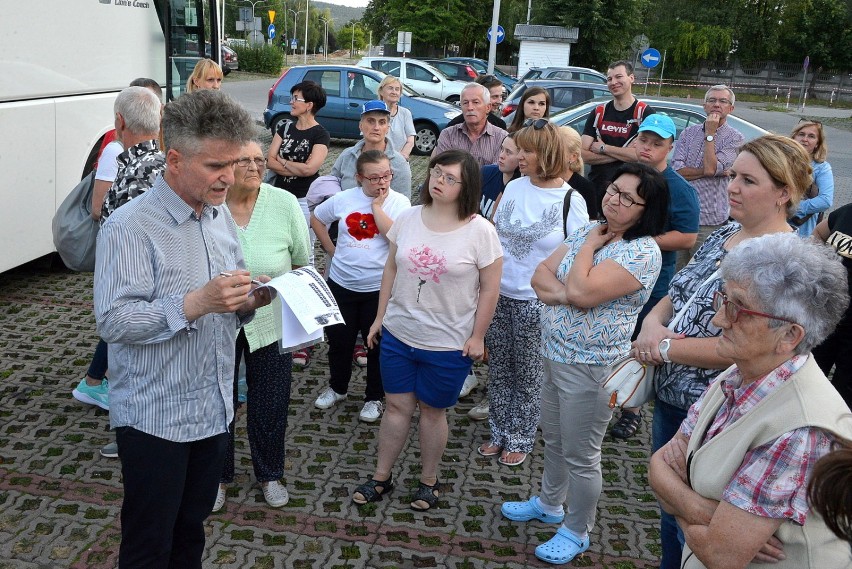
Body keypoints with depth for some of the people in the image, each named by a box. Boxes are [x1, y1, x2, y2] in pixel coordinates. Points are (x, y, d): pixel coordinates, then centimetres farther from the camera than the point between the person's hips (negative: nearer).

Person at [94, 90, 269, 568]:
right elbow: (114, 321, -24)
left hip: (215, 407, 7)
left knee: (192, 530, 22)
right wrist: (196, 303, -33)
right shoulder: (130, 228, -18)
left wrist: (249, 300, -8)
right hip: (156, 416, -6)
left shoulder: (221, 214, 6)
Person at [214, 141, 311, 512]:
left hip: (270, 323, 1)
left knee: (271, 405, 13)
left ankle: (270, 475, 37)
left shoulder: (285, 204, -7)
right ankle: (218, 477, 36)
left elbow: (302, 264, 2)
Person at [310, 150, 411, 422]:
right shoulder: (343, 199, -3)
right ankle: (337, 387, 40)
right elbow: (316, 218, 13)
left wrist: (377, 205, -20)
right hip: (341, 284, 3)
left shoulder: (399, 202, -10)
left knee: (378, 344, 10)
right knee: (339, 339, 17)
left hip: (379, 287, -3)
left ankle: (375, 397, 29)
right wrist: (331, 248, 5)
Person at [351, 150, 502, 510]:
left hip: (448, 344, -3)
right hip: (398, 334, 3)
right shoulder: (408, 218, -1)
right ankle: (381, 477, 30)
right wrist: (380, 316, 8)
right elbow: (391, 269, 8)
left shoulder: (480, 231, -14)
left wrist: (477, 337, -7)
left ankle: (428, 481, 32)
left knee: (432, 410, 12)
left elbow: (490, 288, -8)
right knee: (397, 405, 13)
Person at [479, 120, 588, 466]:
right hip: (498, 295, 4)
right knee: (499, 370, 14)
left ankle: (520, 440, 27)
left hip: (536, 302, -4)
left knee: (528, 376, 9)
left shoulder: (571, 201, -10)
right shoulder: (514, 188, 3)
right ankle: (499, 434, 31)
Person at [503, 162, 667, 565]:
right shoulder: (589, 231, 5)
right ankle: (549, 504, 47)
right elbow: (540, 277, 2)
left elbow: (581, 292, -30)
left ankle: (577, 533, 28)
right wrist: (564, 292, -18)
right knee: (553, 439, 25)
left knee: (580, 455, 7)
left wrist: (589, 245, -15)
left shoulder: (643, 252, -20)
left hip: (590, 366, -8)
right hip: (554, 354, 8)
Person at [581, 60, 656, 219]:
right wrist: (622, 154, -12)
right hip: (596, 189, 4)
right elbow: (583, 155, -2)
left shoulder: (644, 112, -5)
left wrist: (603, 148, -9)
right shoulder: (598, 113, 8)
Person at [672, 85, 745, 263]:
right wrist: (711, 172, -10)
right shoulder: (689, 132, 10)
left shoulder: (735, 138, -2)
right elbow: (676, 169, -2)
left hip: (709, 220, -4)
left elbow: (710, 167, -16)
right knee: (674, 270, 9)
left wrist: (710, 134, -8)